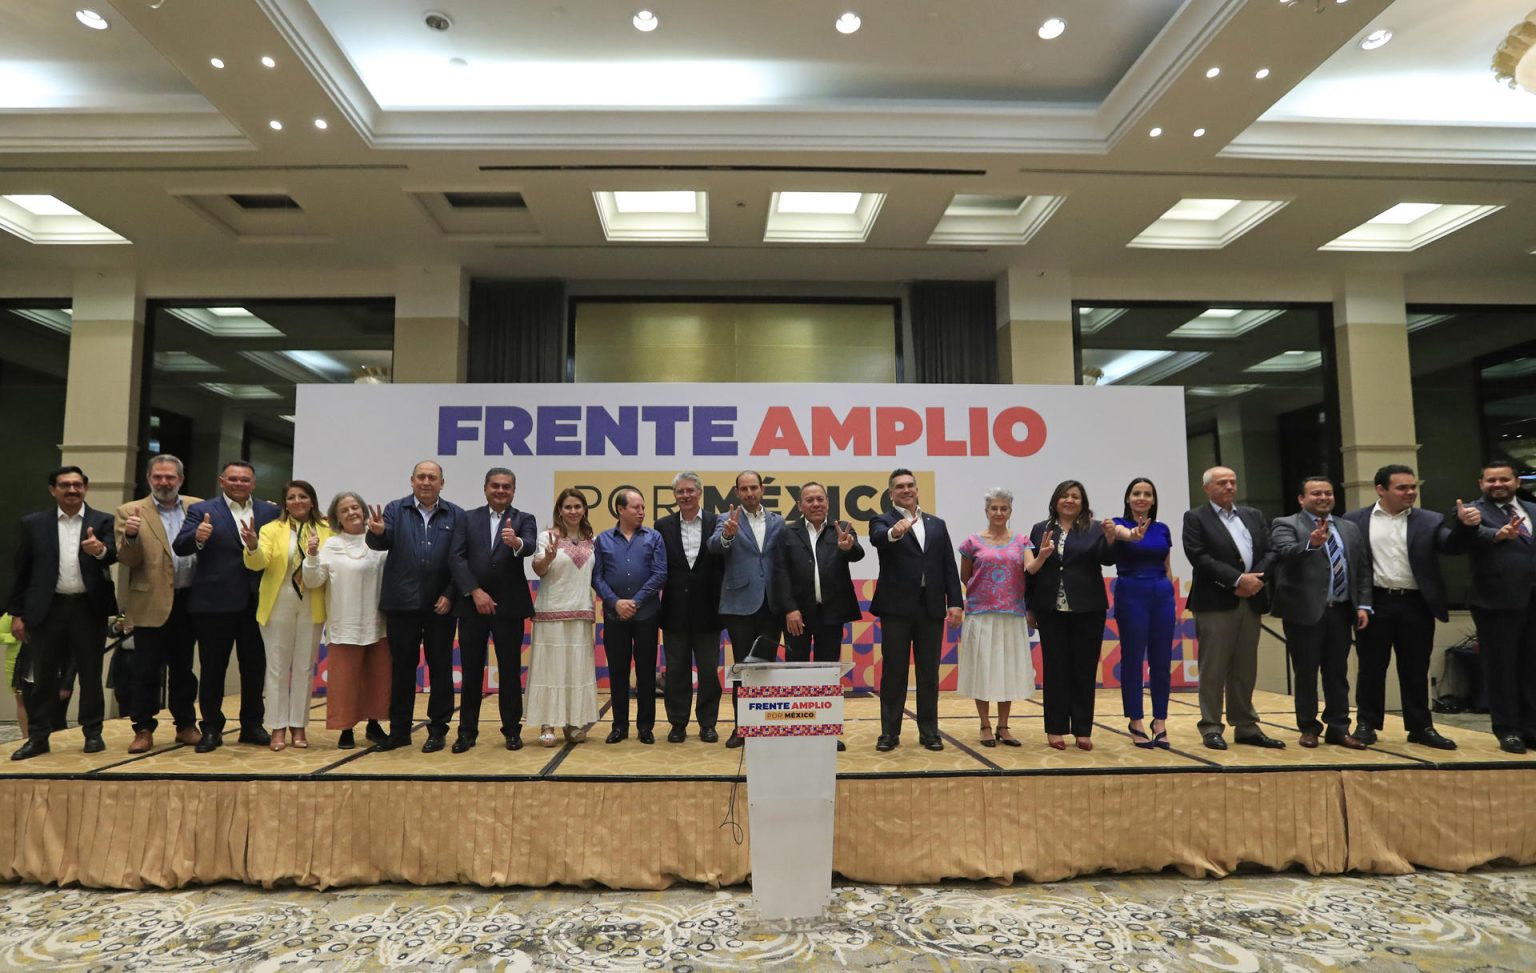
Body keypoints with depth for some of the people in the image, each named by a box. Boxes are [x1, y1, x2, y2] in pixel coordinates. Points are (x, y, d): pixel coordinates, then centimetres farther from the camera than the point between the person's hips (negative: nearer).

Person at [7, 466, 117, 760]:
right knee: (43, 676, 7)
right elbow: (21, 571, 7)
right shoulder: (33, 523, 6)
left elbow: (113, 555, -15)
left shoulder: (103, 521, 2)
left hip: (89, 609, -1)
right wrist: (17, 613, 3)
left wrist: (101, 550, -38)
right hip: (47, 609, 1)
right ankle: (38, 737, 16)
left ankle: (93, 733, 14)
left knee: (91, 674, 6)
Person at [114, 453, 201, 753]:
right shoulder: (130, 511, -1)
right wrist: (130, 536, -26)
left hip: (189, 601, 2)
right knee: (145, 669, 3)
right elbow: (127, 560, -7)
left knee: (183, 667, 13)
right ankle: (143, 730, 12)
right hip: (151, 602, -2)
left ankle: (186, 725, 21)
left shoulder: (198, 507, 7)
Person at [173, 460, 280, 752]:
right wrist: (197, 538, -30)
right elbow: (179, 547, -11)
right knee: (212, 667, 7)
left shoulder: (271, 511, 7)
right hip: (215, 603, -2)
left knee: (255, 666, 10)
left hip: (257, 602, 2)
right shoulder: (201, 510, 0)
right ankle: (211, 729, 18)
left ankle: (252, 725, 23)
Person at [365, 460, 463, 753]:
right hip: (402, 603, 1)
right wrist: (376, 532, -30)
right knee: (402, 667, 8)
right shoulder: (395, 510, 6)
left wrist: (450, 595, -9)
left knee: (440, 667, 6)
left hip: (440, 605, 0)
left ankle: (438, 729, 15)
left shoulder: (456, 516, 4)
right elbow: (381, 543, -7)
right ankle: (399, 729, 18)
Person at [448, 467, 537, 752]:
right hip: (472, 605, 1)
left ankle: (512, 730, 16)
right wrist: (475, 592, -13)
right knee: (471, 671, 7)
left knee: (510, 670, 5)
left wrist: (516, 542, -41)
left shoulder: (524, 519, 3)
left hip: (509, 606, -1)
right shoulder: (468, 518, 7)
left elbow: (530, 547, -17)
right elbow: (456, 558, -2)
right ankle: (467, 731, 18)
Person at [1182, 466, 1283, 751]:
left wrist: (1256, 579, -9)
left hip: (1251, 601, 5)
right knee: (1213, 669, -2)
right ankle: (1211, 728, 5)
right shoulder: (1195, 518, -1)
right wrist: (1238, 579, -17)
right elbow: (1200, 558, -12)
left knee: (1245, 669, 10)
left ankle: (1246, 727, 17)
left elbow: (1270, 552, 9)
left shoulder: (1253, 515, 17)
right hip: (1215, 603, -5)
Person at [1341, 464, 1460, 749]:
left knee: (1416, 670, 9)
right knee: (1371, 667, 5)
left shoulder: (1429, 521, 6)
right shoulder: (1354, 521, 2)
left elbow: (1451, 545, -8)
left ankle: (1421, 728, 19)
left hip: (1416, 604, 2)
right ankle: (1366, 724, 15)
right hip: (1375, 603, -1)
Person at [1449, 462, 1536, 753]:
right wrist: (1497, 534, -43)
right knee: (1501, 669, 3)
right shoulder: (1474, 511, -3)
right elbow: (1468, 536, -24)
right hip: (1498, 601, -5)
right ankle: (1508, 731, 11)